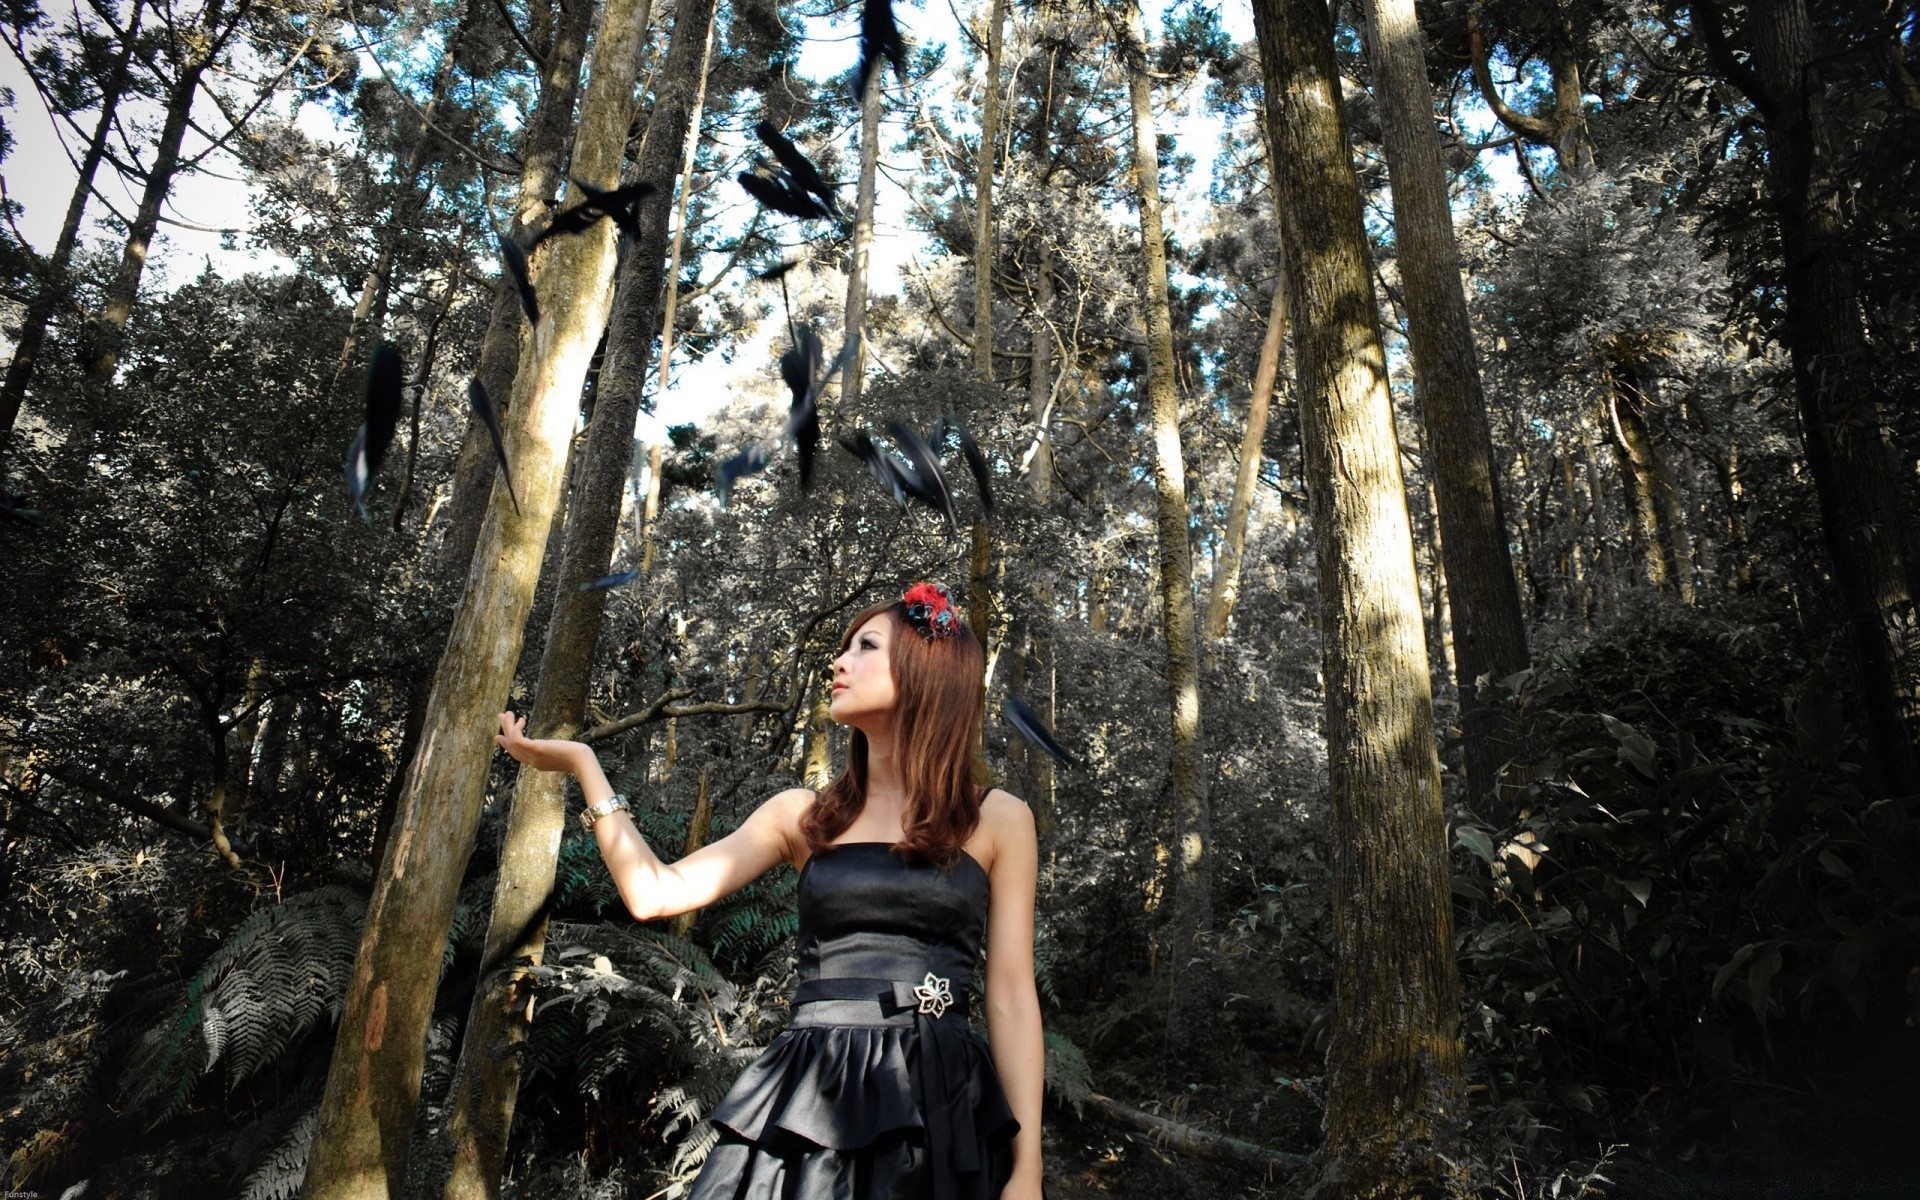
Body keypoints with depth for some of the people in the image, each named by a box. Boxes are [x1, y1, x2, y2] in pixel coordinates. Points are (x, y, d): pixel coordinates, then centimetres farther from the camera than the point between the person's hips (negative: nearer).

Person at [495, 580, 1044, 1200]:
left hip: (939, 1103, -2)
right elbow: (657, 893, 1)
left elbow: (1011, 997, 0)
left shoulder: (999, 818, 2)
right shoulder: (804, 815, 9)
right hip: (810, 1097, 2)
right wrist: (583, 764, 0)